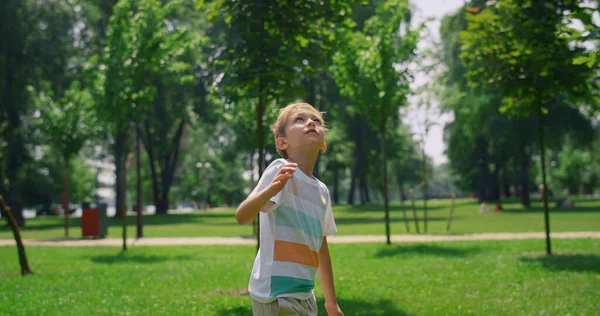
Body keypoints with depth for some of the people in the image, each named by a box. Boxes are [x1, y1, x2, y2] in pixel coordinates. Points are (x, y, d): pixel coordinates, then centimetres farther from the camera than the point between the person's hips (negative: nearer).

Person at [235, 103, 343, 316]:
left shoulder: (322, 192, 13)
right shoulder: (282, 171, -9)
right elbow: (242, 216, -23)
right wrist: (272, 189, -42)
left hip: (305, 295, 9)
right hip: (275, 291, -9)